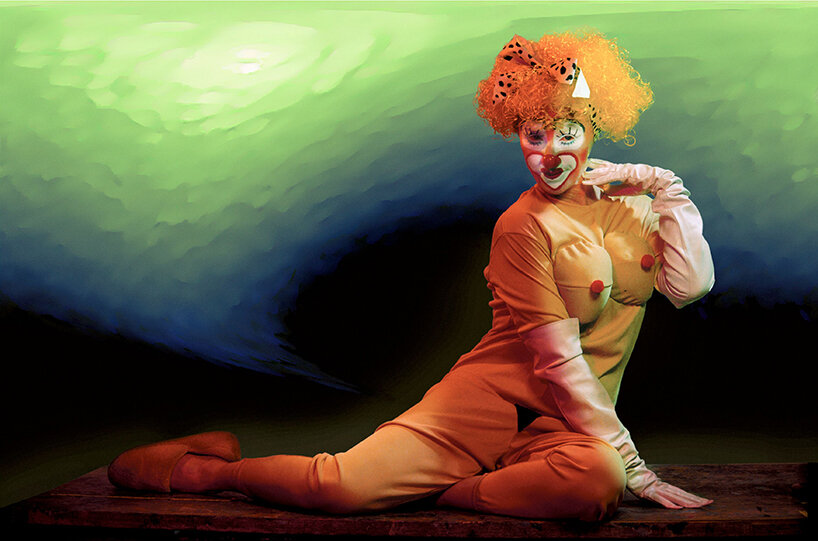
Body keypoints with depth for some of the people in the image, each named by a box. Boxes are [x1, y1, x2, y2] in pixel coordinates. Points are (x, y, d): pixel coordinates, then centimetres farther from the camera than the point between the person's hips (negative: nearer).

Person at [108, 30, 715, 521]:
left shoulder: (633, 207, 13)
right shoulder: (524, 226, -8)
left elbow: (691, 285, -2)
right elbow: (558, 360, -13)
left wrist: (669, 188, -2)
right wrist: (631, 458, -14)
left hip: (573, 424, 4)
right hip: (492, 398, -4)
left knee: (596, 478, -35)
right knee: (342, 485, -22)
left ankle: (437, 493, -14)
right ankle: (210, 468, 10)